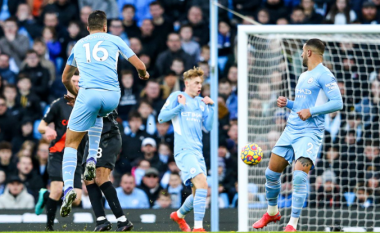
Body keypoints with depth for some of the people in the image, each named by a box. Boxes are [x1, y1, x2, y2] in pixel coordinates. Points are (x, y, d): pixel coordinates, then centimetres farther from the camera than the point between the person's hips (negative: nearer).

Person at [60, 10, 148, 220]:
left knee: (71, 143, 7)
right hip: (112, 96, 1)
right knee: (97, 115, 37)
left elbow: (65, 79, 35)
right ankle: (92, 159, 17)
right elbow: (140, 66, 16)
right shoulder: (114, 40, 17)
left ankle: (68, 188, -16)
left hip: (88, 93, -1)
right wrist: (144, 75, 40)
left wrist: (74, 94, 55)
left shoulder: (79, 45, 24)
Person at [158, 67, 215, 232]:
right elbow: (162, 117, -4)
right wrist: (180, 106, -10)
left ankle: (179, 215, 39)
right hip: (184, 149, -7)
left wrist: (211, 107, 4)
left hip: (197, 150, 7)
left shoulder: (201, 103, 17)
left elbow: (208, 127, 13)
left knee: (199, 192, 11)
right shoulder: (177, 97, 2)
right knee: (202, 184, -24)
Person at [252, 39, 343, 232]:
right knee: (271, 173, 9)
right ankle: (272, 212, 31)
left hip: (310, 132, -9)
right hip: (291, 129, 9)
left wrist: (310, 111, -21)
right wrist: (287, 103, 11)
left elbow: (337, 103, -16)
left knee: (300, 176, -22)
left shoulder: (323, 75, -8)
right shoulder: (304, 76, 19)